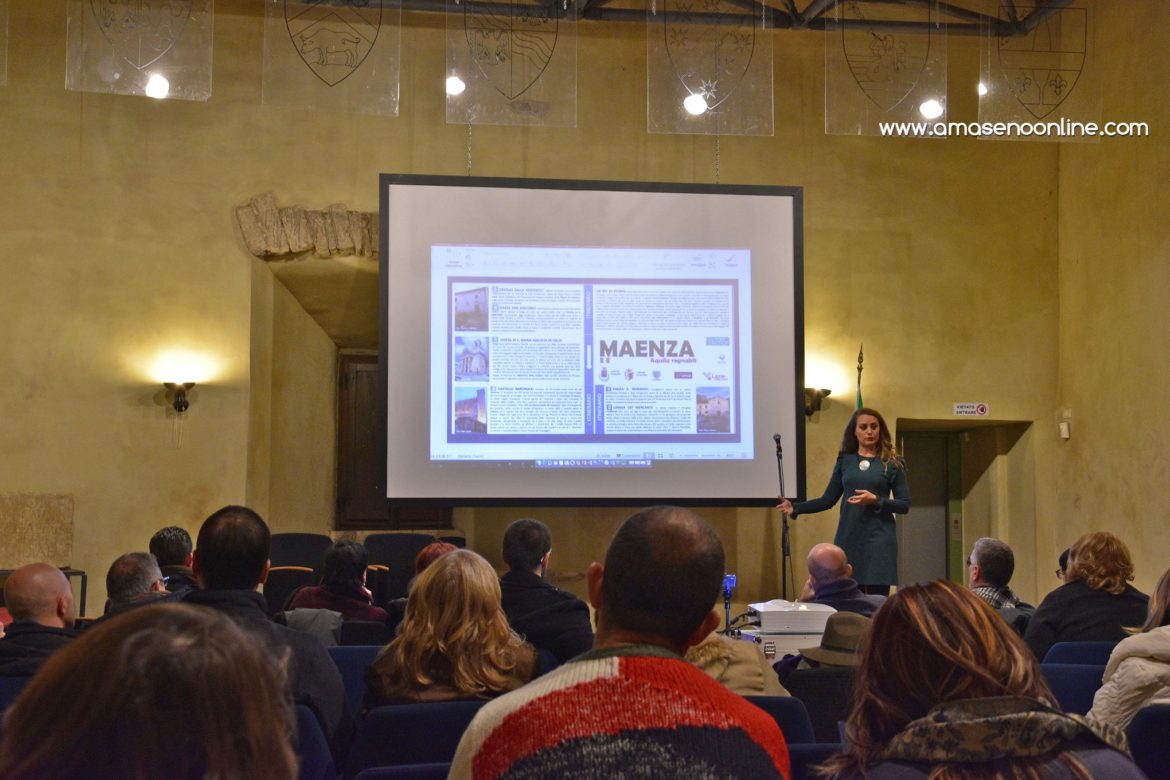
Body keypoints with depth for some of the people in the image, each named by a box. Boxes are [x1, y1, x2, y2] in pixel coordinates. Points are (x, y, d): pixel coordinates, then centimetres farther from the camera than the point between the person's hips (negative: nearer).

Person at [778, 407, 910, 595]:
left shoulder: (892, 463, 2)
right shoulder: (845, 460, 9)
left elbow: (904, 505, 1)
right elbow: (828, 500, 10)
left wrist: (875, 500, -14)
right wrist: (795, 508, -3)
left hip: (879, 539, -2)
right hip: (847, 538, 2)